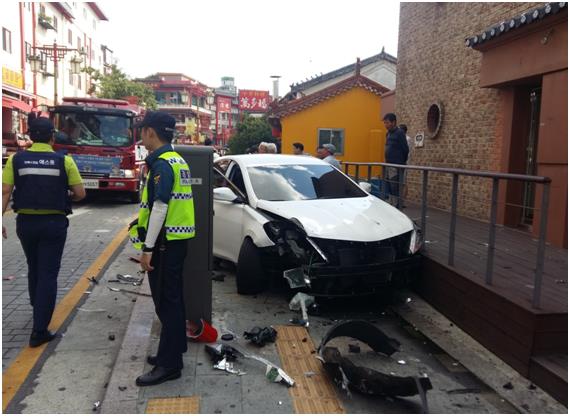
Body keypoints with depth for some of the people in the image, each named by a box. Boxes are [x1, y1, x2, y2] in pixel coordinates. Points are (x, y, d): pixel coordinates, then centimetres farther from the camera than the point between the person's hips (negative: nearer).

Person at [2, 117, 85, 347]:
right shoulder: (64, 160, -6)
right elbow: (80, 193, -5)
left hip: (26, 222, 3)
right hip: (54, 223, -3)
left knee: (34, 269, 24)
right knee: (48, 274, 2)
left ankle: (39, 309, 45)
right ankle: (39, 331, 1)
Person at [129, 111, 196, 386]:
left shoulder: (162, 163, -15)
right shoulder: (176, 160, 15)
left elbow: (160, 208, -22)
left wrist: (147, 248, -20)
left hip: (165, 242, -10)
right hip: (176, 239, 10)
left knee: (166, 301, -4)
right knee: (171, 299, 17)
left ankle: (169, 364, 4)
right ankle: (173, 350, 29)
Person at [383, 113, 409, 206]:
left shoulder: (399, 133, -11)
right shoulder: (388, 133, 14)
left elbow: (405, 150, -10)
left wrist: (401, 162, -1)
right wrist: (386, 161, 15)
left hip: (396, 166, -8)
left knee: (395, 189, -8)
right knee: (389, 188, 12)